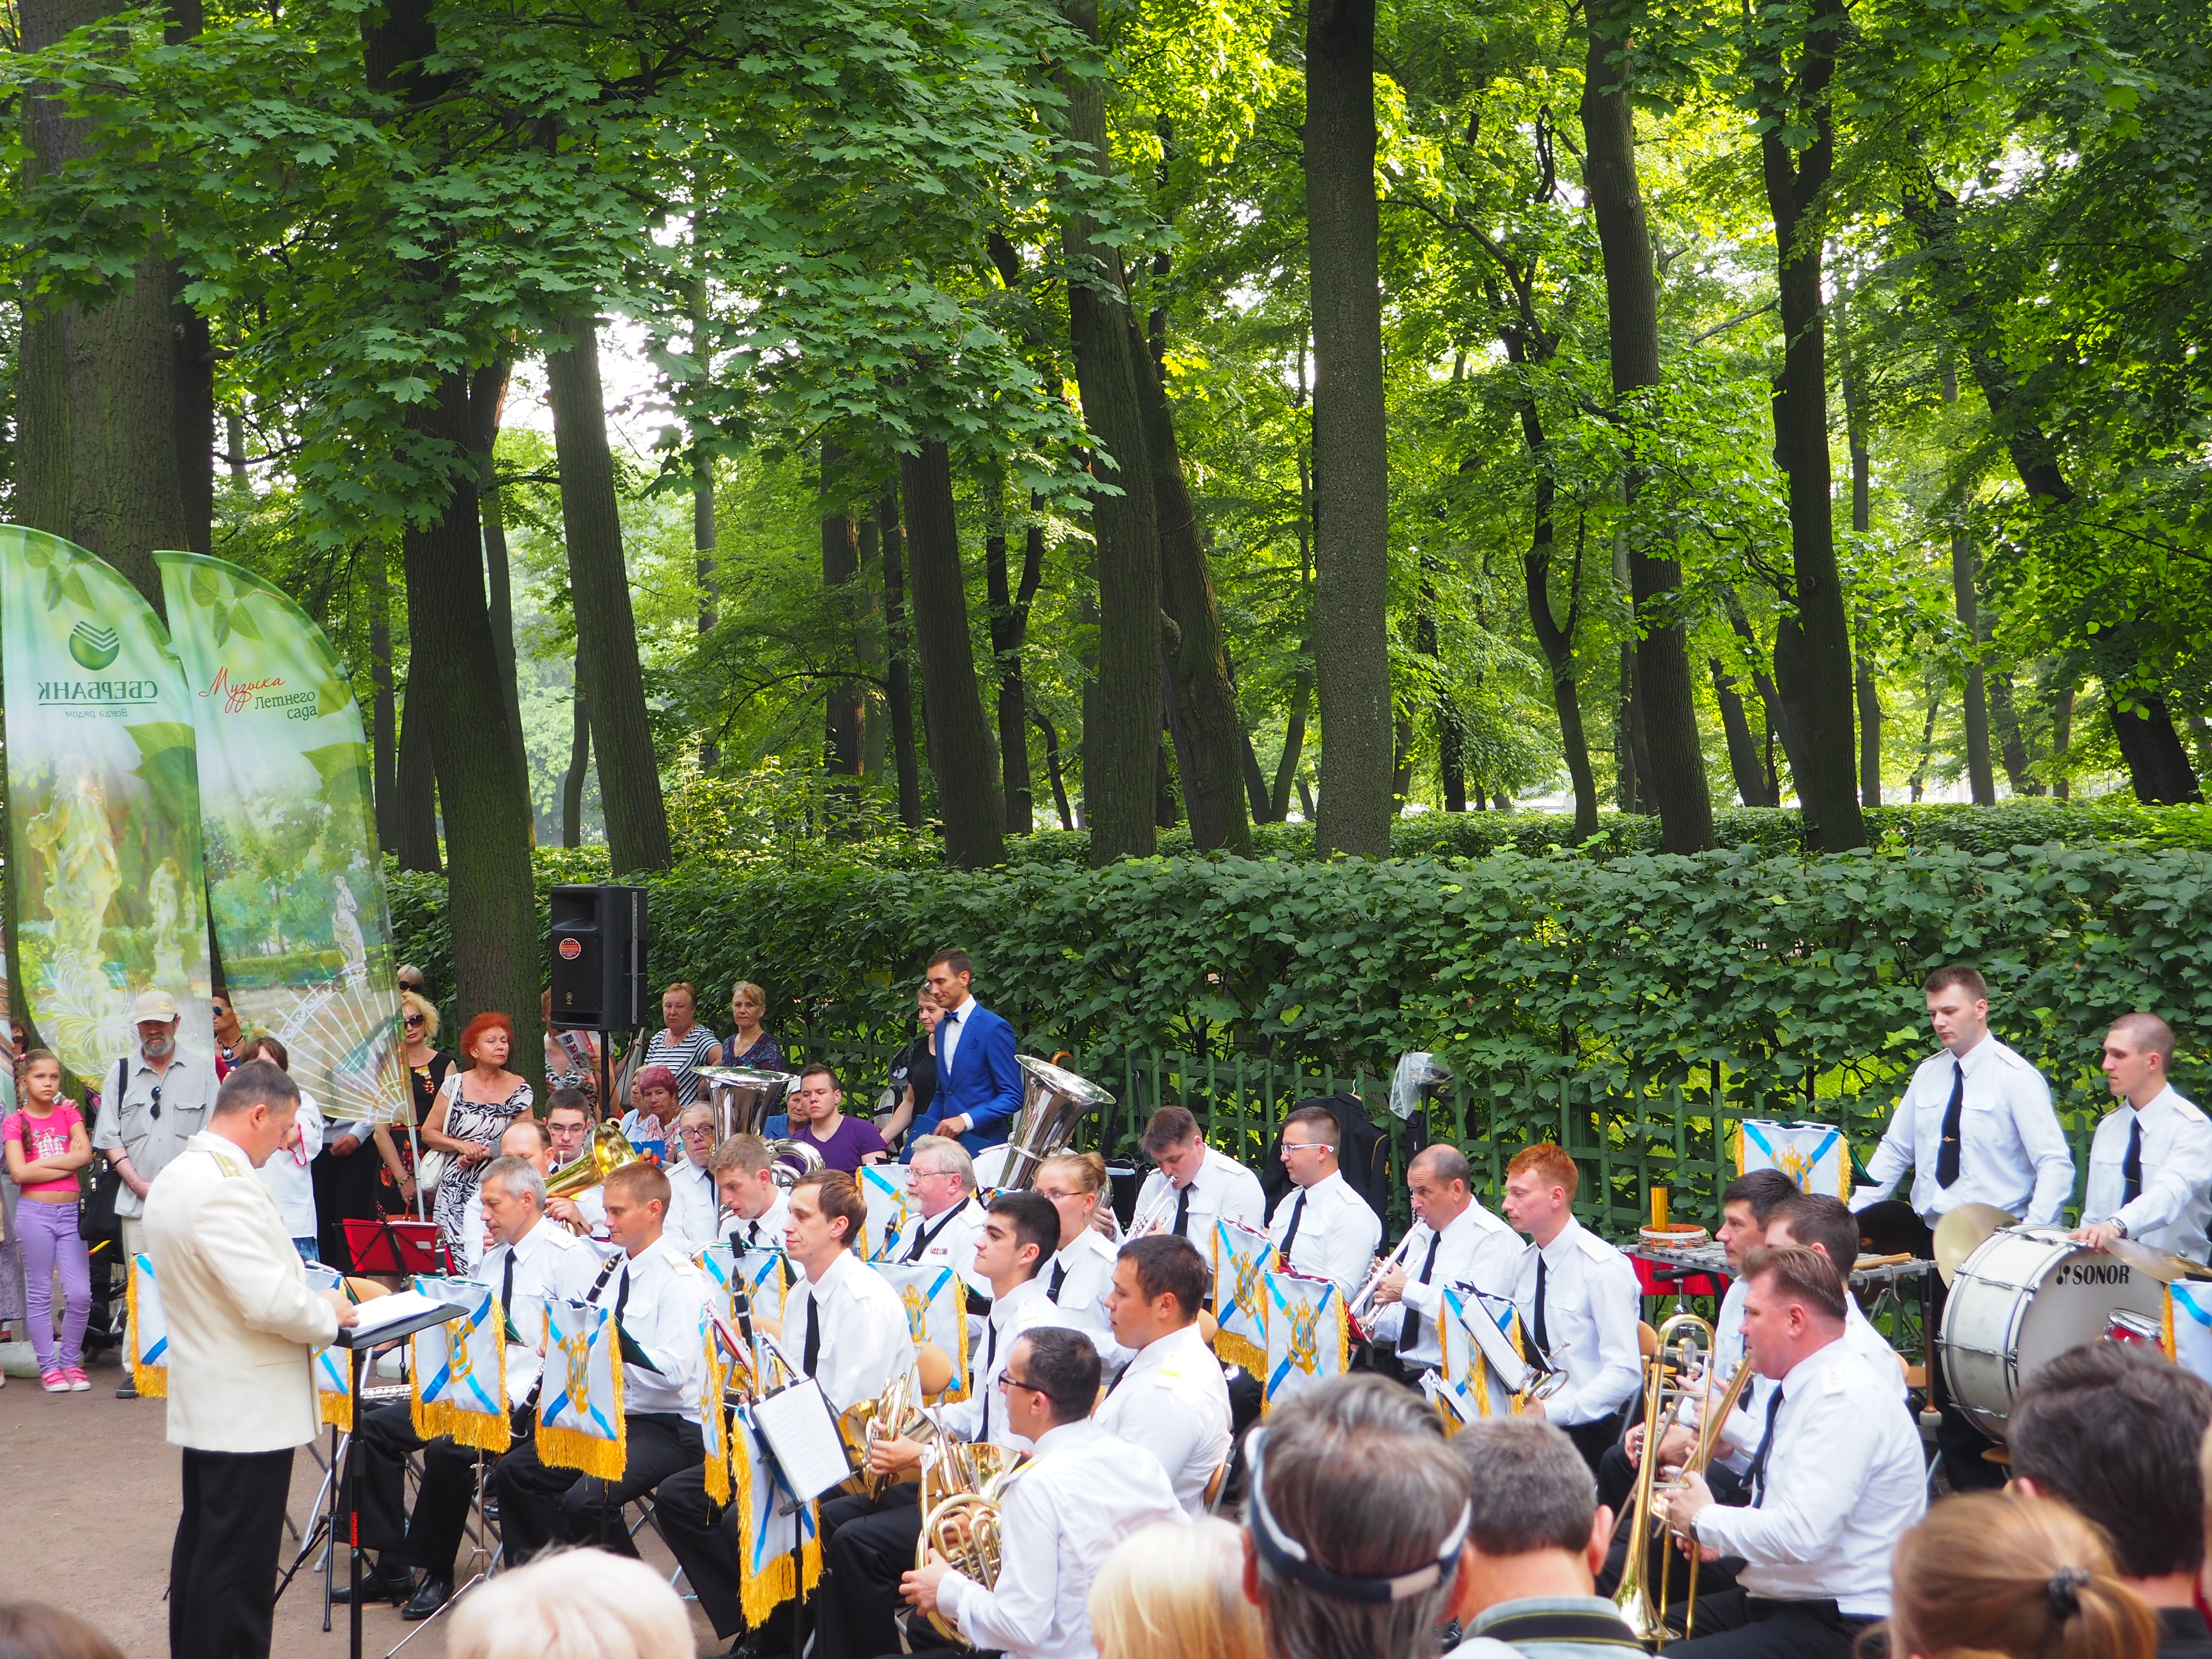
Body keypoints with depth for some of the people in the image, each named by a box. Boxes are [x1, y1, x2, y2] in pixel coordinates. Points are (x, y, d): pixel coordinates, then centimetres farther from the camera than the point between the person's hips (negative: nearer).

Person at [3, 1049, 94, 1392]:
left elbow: (85, 1154, -8)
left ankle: (71, 1362, 13)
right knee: (40, 1295, 4)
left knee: (80, 1295, -2)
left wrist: (39, 1162, -11)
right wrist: (66, 1163, -9)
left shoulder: (68, 1113, 8)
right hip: (35, 1213, -2)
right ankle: (48, 1367, 11)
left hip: (70, 1213, 2)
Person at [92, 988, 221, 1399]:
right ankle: (136, 1368, 3)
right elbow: (109, 1138, 9)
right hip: (137, 1199, 2)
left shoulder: (201, 1071, 7)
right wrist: (139, 1184, -2)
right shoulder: (121, 1073, 13)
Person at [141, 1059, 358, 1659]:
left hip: (207, 1401, 10)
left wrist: (311, 1297, 13)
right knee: (240, 1565, -3)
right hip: (250, 1408, -10)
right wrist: (329, 1314, -10)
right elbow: (273, 1302, -28)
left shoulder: (176, 1176, 9)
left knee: (204, 1545, 19)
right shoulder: (226, 1187, -24)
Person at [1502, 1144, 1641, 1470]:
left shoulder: (1603, 1267, -10)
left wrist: (1550, 1411, -25)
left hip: (1587, 1427, -6)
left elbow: (1625, 1373, -16)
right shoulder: (1524, 1262, 12)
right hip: (1529, 1418, 6)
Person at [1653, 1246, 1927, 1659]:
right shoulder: (1805, 1388, 12)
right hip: (1770, 1599, 10)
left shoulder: (1847, 1399, -19)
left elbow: (1800, 1535, -29)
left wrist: (1704, 1518, -12)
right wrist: (1722, 1536, 6)